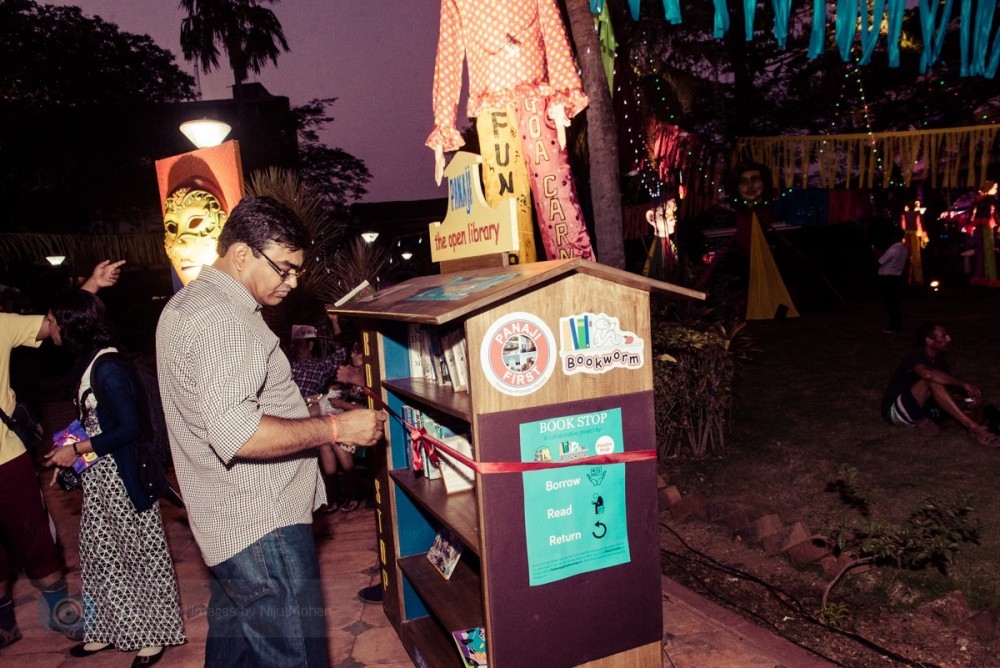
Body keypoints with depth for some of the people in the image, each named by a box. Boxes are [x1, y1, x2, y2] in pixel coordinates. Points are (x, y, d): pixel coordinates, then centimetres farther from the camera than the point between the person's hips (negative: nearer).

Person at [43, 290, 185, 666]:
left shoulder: (108, 368, -19)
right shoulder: (87, 364, 9)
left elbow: (130, 428, -22)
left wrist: (76, 450, -16)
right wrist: (67, 455, 7)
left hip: (121, 476, -9)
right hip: (98, 477, 9)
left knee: (138, 551, 4)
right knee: (98, 551, 17)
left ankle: (154, 634, 19)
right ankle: (111, 631, 32)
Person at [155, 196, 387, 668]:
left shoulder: (186, 305, 15)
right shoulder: (222, 319, -20)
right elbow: (236, 434, -30)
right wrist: (335, 428, -23)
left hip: (226, 523, 11)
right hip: (261, 525, -11)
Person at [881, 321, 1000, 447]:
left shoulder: (941, 361, 5)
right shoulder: (915, 355, -18)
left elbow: (946, 393, 4)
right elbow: (928, 374, -41)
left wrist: (970, 398, -16)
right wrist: (964, 384, -37)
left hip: (917, 409, 8)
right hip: (895, 410, -7)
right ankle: (975, 428, -35)